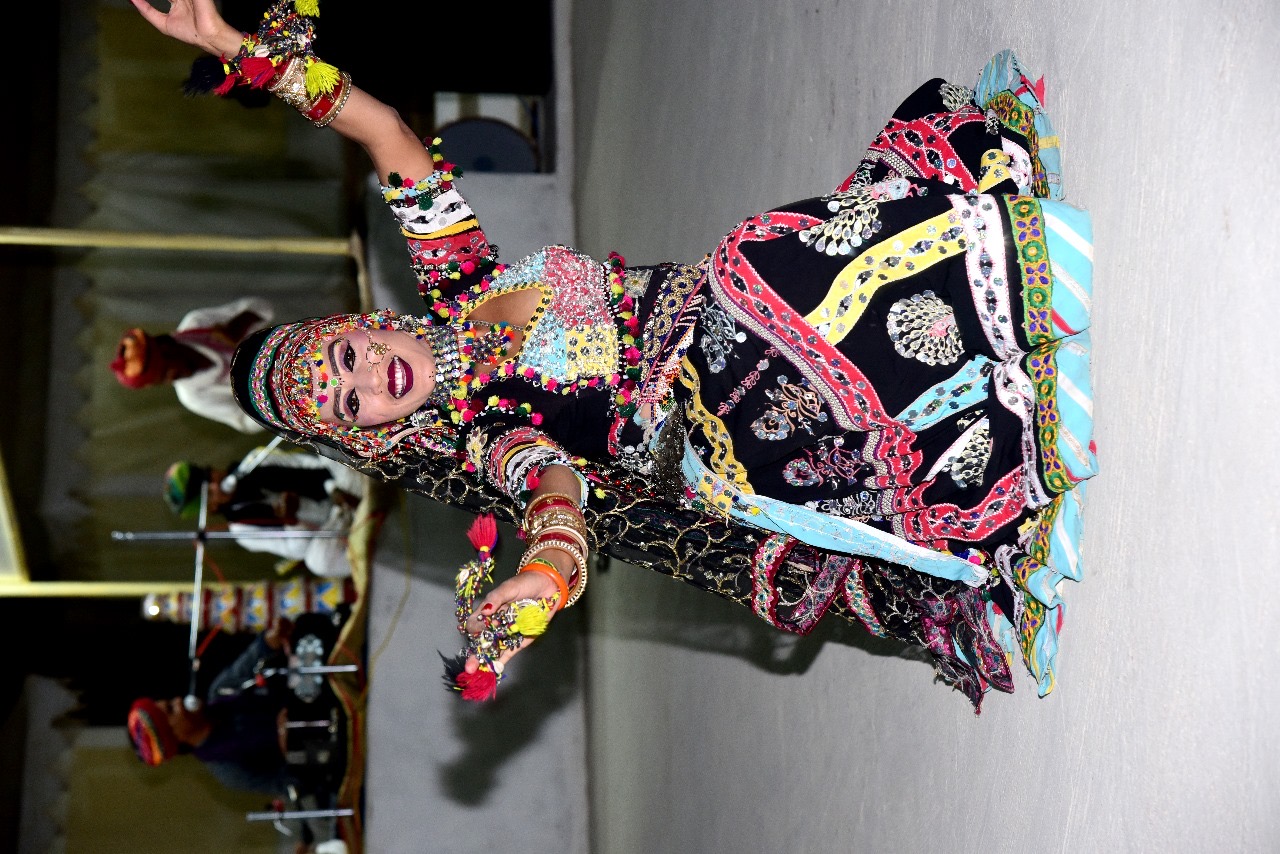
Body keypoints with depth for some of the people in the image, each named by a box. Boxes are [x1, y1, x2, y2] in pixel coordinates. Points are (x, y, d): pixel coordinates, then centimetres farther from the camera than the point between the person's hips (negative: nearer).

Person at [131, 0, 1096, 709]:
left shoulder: (452, 293, 8)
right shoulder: (472, 432, -8)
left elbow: (391, 136, 8)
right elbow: (552, 478, -28)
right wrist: (550, 563, -53)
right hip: (720, 416, -7)